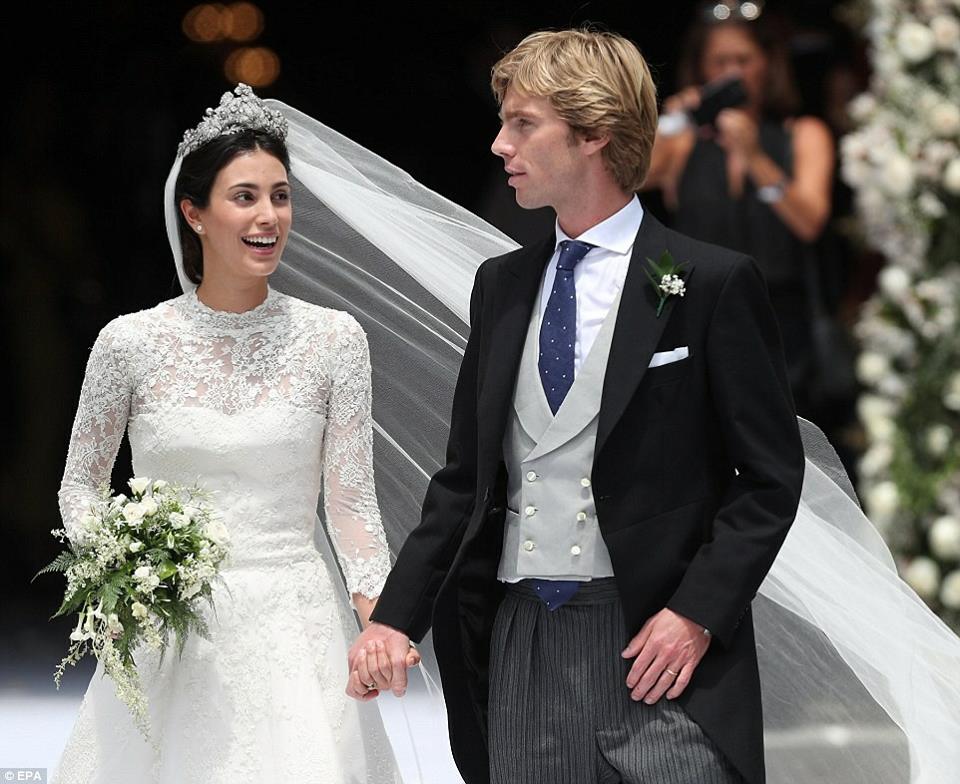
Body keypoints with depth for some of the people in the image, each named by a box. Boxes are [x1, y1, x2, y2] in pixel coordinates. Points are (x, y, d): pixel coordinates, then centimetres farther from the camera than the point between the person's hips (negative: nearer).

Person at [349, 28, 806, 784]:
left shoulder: (713, 283, -3)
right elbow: (465, 477, 15)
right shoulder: (501, 285, 13)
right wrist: (396, 616, 6)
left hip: (661, 649, -5)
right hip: (521, 645, 5)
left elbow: (771, 474, -4)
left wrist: (697, 615, -13)